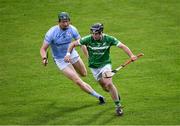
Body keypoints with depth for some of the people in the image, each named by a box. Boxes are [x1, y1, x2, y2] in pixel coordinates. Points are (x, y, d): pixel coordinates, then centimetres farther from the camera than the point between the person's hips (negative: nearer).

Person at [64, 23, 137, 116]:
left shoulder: (108, 39, -17)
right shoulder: (88, 39, -17)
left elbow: (122, 46, -15)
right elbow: (73, 44, -9)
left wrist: (131, 55, -30)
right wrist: (68, 54, -24)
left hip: (105, 64, -2)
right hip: (94, 67, 2)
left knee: (108, 84, -21)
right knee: (104, 87, 7)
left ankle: (118, 106, -8)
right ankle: (115, 93, 42)